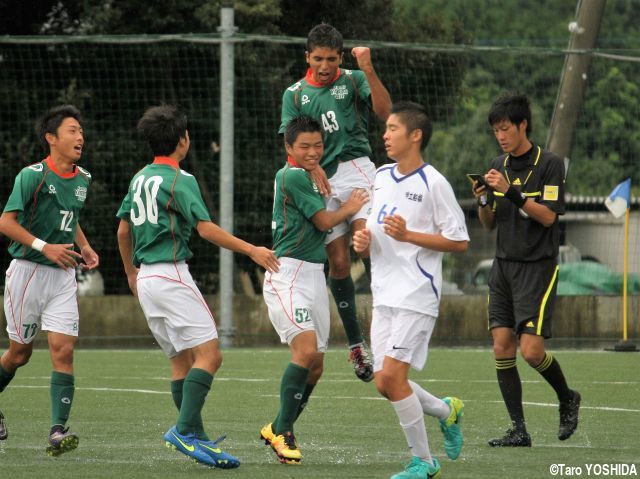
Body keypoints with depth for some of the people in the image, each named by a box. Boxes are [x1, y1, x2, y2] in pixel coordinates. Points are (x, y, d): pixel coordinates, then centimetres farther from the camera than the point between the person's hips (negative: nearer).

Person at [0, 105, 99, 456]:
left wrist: (84, 246, 9)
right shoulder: (32, 176, -12)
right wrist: (44, 247, -23)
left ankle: (58, 431, -16)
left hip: (63, 275, 5)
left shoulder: (82, 180, 8)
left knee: (63, 351, -10)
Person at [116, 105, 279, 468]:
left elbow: (123, 230, 22)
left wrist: (131, 272, 35)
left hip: (146, 277, 9)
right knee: (209, 354, -12)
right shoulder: (179, 180, -9)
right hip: (171, 274, -9)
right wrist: (251, 250, -15)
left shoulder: (140, 179, 15)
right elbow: (205, 228, -17)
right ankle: (185, 430, -23)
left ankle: (196, 438, 9)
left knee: (182, 362, 11)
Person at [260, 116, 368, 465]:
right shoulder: (293, 177, -11)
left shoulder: (306, 177, 18)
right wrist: (350, 208, 9)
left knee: (315, 366, 8)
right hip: (288, 274, -10)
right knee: (306, 350, -22)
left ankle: (278, 428, 21)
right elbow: (323, 221, -8)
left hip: (312, 275, 10)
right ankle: (283, 433, -14)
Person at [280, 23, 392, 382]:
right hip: (320, 179, 3)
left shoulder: (353, 81, 5)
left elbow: (385, 111, -10)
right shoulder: (295, 94, 12)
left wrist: (369, 71, -20)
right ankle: (356, 343, 9)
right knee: (339, 262, 2)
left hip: (355, 167, -2)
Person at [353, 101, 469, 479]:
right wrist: (363, 240, 1)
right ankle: (446, 411, 31)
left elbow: (459, 241, -10)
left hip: (417, 295, -7)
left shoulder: (433, 182, -10)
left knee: (392, 376, -14)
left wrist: (408, 235, -19)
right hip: (384, 294, 7)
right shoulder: (380, 176, 12)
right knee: (385, 384, 5)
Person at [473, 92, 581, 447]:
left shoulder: (549, 164, -6)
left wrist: (511, 192, -23)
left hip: (537, 267, -6)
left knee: (531, 350, -12)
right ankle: (518, 429, 1)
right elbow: (489, 224, 14)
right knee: (502, 347, -3)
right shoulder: (499, 166, 11)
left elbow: (548, 216, -14)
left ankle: (567, 399, 16)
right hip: (503, 265, 6)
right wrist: (483, 200, -7)